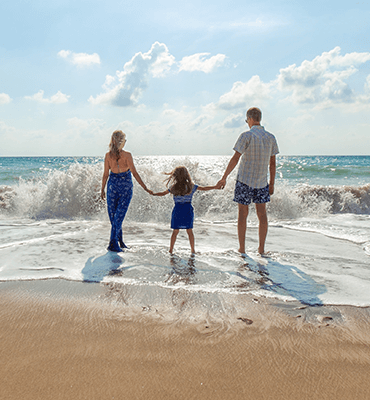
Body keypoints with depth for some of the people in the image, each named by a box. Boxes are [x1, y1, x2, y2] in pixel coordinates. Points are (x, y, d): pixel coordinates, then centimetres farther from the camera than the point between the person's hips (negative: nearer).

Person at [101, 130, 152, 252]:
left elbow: (106, 174, 0)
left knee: (113, 214, 13)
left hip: (113, 185, 3)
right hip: (126, 187, -2)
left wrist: (102, 190, 11)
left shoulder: (108, 155, -4)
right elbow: (134, 173, -13)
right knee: (119, 215, 0)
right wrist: (145, 188, -9)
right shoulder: (127, 155, -12)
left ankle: (120, 241, 20)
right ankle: (113, 244, -3)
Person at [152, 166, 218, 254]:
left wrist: (153, 193, 25)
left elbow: (163, 193, 9)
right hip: (188, 210, 0)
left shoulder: (173, 188, -2)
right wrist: (215, 187, 15)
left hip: (177, 210, 0)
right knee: (189, 231, 7)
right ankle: (193, 250, 12)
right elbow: (204, 188, 5)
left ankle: (171, 250, 12)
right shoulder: (191, 186, -2)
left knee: (175, 231, 8)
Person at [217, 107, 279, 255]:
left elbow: (235, 159, -15)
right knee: (262, 214, 9)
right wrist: (272, 184, 13)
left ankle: (242, 249, 9)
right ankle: (261, 248, 11)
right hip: (262, 182, 4)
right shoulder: (271, 137, 4)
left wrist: (224, 178, -11)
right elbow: (273, 163, 7)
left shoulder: (247, 136, -11)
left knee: (242, 213, 4)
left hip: (244, 180, -4)